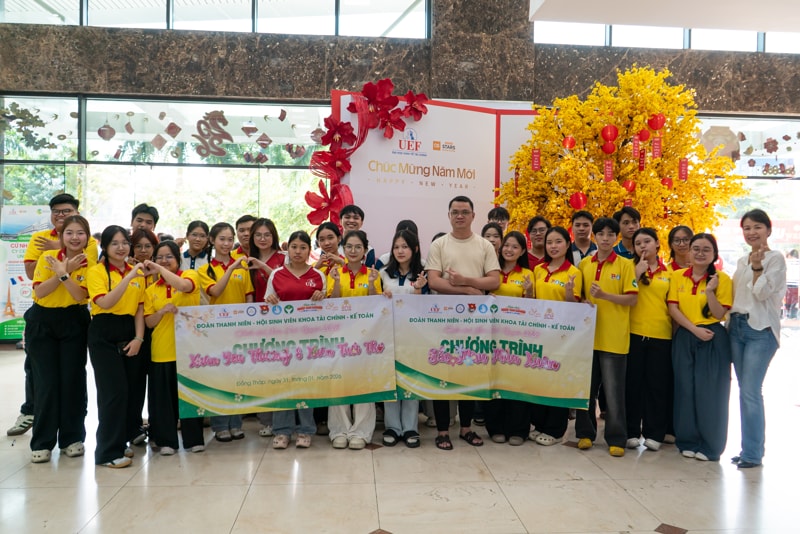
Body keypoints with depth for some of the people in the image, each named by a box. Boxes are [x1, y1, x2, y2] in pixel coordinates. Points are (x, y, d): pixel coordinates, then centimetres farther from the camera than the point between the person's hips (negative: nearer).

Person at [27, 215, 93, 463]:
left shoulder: (90, 263, -2)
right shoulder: (47, 257, -1)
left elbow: (81, 296, -13)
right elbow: (39, 291, -10)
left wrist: (64, 273, -22)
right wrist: (61, 272, -17)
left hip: (74, 324, 0)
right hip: (42, 323, 0)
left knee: (73, 380, 2)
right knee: (46, 382, 0)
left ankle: (72, 438, 16)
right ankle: (42, 442, 10)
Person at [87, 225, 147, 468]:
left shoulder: (138, 272, 9)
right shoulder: (96, 271, -3)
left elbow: (140, 308, 8)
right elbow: (105, 302, -19)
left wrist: (139, 338, -3)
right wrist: (128, 278, -25)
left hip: (129, 334, 5)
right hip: (104, 336, -5)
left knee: (132, 389, 7)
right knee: (114, 391, -8)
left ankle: (121, 441, 25)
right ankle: (109, 452, 3)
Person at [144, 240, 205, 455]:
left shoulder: (190, 275, 1)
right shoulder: (151, 289, 10)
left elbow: (183, 286, -24)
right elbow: (149, 322, 5)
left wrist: (160, 269, -20)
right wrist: (163, 310, -14)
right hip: (162, 350, 3)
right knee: (164, 395, 6)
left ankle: (194, 438, 18)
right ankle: (165, 439, 19)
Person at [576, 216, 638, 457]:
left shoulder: (625, 264, -2)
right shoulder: (584, 263, 8)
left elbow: (632, 299, -6)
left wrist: (604, 295, -18)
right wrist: (583, 302, -7)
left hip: (614, 337, -3)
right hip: (587, 333, 3)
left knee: (614, 390, 2)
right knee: (585, 387, 10)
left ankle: (616, 439, 13)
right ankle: (585, 433, 23)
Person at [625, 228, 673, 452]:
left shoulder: (668, 272, 9)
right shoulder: (630, 267, 3)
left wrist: (675, 327, 6)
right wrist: (637, 272, -14)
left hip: (661, 334, 2)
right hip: (633, 332, -2)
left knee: (658, 384, 6)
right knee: (632, 382, 4)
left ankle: (654, 433, 17)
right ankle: (631, 431, 14)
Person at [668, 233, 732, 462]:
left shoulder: (722, 279, -2)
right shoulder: (678, 276, 5)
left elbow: (719, 314, -7)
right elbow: (673, 309, -1)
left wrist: (709, 291, -21)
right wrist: (695, 329, -12)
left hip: (713, 340, -2)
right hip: (684, 339, 3)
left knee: (710, 392, 0)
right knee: (686, 389, 5)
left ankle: (709, 446, 13)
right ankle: (688, 441, 18)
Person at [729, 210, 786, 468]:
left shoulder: (775, 258, -5)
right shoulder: (742, 261, 15)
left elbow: (762, 293, -14)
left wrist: (757, 266, -23)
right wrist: (730, 323, 14)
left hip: (761, 330, -7)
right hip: (737, 327, 7)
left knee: (750, 392, -10)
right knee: (744, 391, 9)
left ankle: (753, 453, 0)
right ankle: (749, 448, 18)